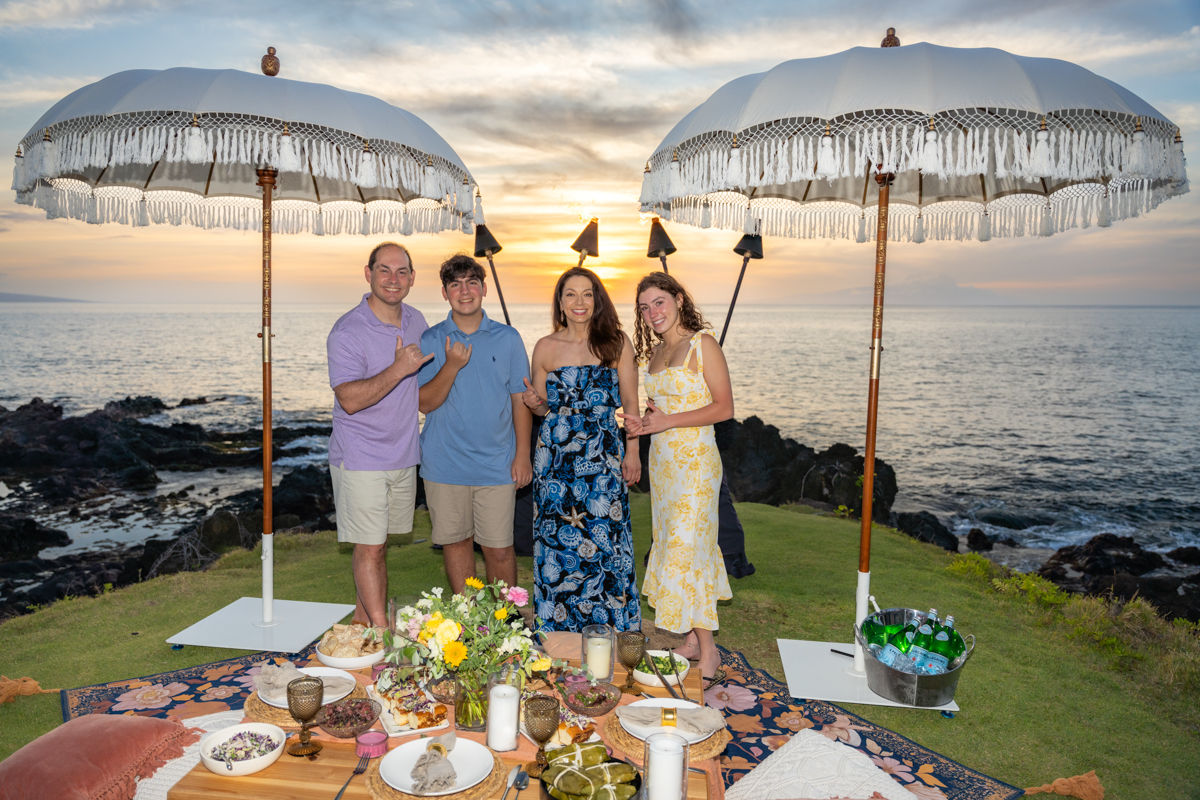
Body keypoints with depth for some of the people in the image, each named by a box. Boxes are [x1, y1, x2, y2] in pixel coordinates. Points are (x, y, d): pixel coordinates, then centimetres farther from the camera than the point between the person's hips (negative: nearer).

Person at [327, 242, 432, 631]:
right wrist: (398, 369, -33)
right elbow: (350, 399, -25)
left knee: (379, 544, 17)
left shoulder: (416, 321, 7)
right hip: (360, 457, -6)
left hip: (403, 454, 6)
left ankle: (363, 613, 32)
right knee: (369, 548, -4)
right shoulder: (347, 332, -15)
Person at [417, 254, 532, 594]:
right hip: (445, 464, 1)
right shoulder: (430, 341, 2)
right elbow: (425, 403, -2)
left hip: (496, 464, -1)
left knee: (499, 549, 2)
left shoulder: (507, 338, 3)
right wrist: (452, 366, -17)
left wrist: (522, 455, -1)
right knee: (456, 542, 11)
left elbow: (520, 399, 5)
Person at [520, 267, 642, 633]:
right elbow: (543, 406, 13)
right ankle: (559, 628, 19)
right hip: (556, 455, 1)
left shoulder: (616, 342, 2)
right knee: (557, 541, 3)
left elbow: (630, 402, 3)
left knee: (606, 542, -1)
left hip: (604, 456, -1)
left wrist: (632, 452, -3)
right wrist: (536, 404, -11)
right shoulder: (546, 347, 5)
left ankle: (615, 632, 15)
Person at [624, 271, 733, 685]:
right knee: (673, 546, 10)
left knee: (687, 549, -8)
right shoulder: (655, 352, 14)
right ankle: (692, 639, 21)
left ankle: (708, 655, 3)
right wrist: (642, 422, 1)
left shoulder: (702, 343, -8)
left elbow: (724, 407, -13)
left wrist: (668, 421, -19)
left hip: (694, 460, -8)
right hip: (662, 459, 8)